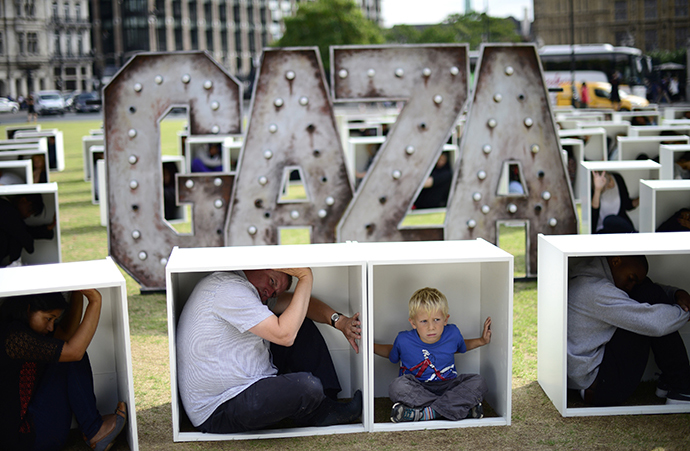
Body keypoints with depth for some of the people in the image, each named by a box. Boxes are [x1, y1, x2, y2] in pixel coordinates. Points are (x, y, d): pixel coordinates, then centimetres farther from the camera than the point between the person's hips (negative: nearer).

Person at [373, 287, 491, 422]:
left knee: (478, 382, -22)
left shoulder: (452, 333, -3)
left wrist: (482, 340, 9)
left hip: (447, 388, 2)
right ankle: (463, 407, -34)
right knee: (398, 385, -35)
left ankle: (423, 413, -31)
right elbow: (391, 352, 16)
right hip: (417, 390, -2)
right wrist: (370, 346, -1)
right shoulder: (404, 340, -8)